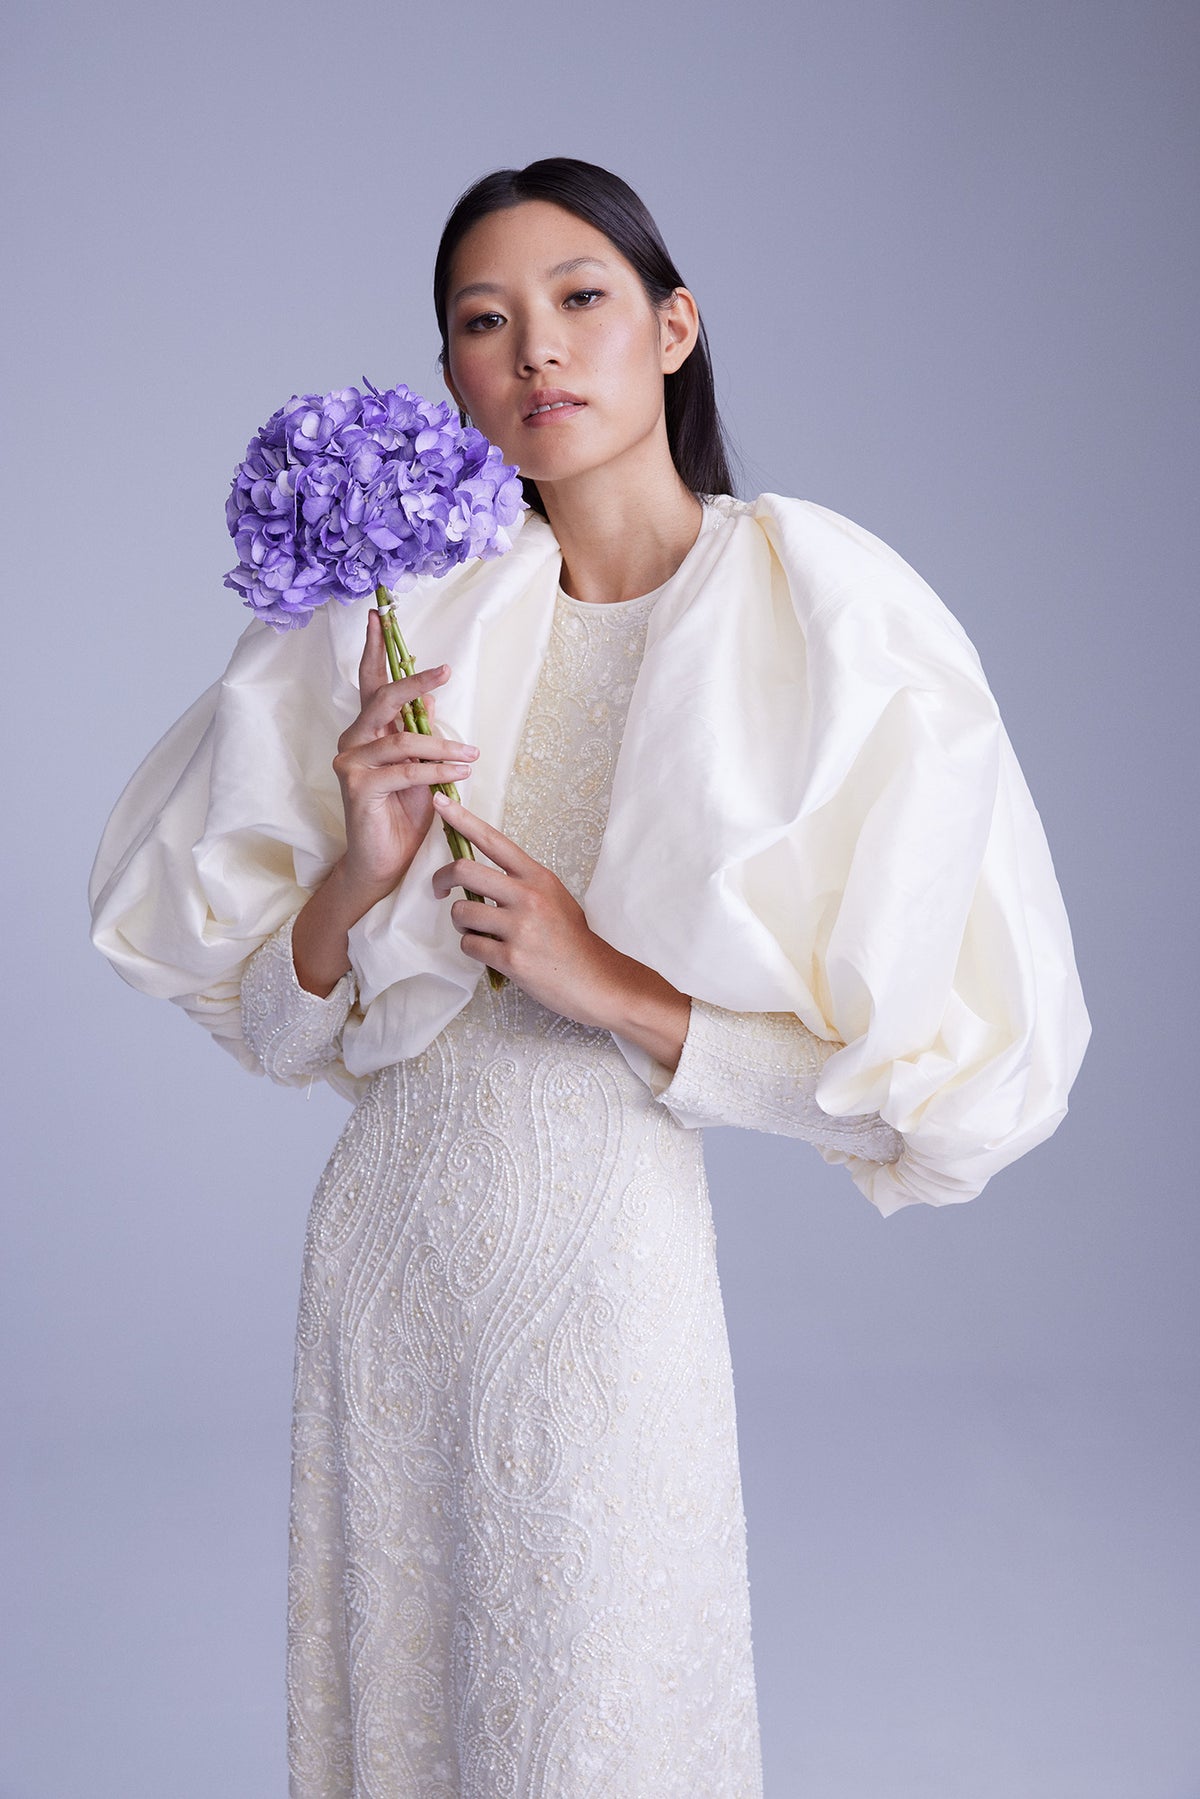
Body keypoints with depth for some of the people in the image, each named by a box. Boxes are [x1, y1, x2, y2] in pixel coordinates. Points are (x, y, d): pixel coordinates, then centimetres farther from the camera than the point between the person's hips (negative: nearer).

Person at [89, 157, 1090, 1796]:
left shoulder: (825, 618, -9)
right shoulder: (404, 616, 1)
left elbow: (953, 1061, -11)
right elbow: (272, 1018, 5)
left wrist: (611, 986, -17)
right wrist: (360, 876, -15)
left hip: (610, 1257, -3)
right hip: (385, 1234, 4)